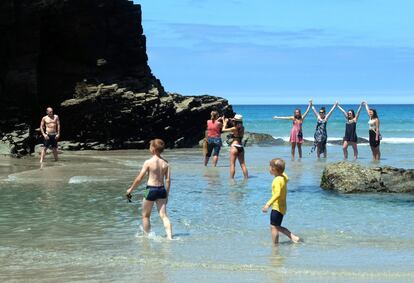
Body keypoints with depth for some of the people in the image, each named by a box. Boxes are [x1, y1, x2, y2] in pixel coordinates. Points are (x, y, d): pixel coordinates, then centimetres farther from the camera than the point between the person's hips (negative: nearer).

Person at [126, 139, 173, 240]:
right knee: (163, 215, 5)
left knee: (145, 215, 14)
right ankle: (169, 236, -8)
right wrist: (167, 194, 11)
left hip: (151, 189, -4)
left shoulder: (148, 162, -12)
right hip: (162, 189, 4)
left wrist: (130, 189, 3)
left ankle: (146, 236, 22)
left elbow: (139, 178, -9)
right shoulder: (165, 163, 1)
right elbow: (168, 180, 1)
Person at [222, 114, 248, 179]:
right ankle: (246, 177, 10)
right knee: (243, 164, 10)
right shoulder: (242, 128, 7)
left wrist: (225, 122, 10)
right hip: (241, 147, 7)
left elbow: (224, 129, -4)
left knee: (232, 164, -3)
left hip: (234, 147, -7)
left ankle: (231, 178, -5)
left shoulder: (234, 128, -11)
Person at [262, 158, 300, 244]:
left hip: (277, 207, -10)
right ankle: (294, 237, 17)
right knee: (277, 227, 19)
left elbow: (277, 194, -35)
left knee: (273, 227, -5)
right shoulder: (284, 176, 6)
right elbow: (287, 178, 33)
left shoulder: (277, 180, -22)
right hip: (282, 207, 10)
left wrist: (268, 204, -41)